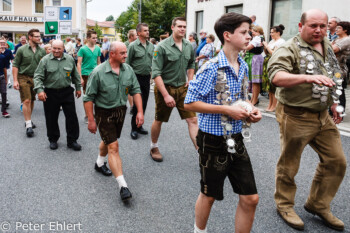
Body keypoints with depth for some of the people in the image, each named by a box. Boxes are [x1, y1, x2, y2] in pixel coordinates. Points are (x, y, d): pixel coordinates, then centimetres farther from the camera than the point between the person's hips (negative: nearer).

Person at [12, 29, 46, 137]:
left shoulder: (42, 51, 4)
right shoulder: (22, 50, -5)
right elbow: (15, 65, -3)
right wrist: (15, 80, -10)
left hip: (36, 78, 4)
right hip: (24, 78, -4)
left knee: (32, 101, 13)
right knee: (26, 101, -9)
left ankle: (29, 120, 30)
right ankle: (28, 125, -7)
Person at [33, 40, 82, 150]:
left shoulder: (70, 59, 5)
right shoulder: (45, 60, -4)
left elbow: (75, 75, 15)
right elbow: (38, 76, -5)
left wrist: (78, 87, 16)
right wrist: (39, 90, -16)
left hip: (67, 92, 2)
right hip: (50, 94, -1)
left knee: (72, 116, 1)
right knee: (51, 118, 7)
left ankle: (72, 140, 13)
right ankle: (53, 140, 25)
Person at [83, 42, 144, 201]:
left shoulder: (128, 70, -2)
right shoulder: (98, 72, -17)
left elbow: (135, 91, 4)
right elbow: (89, 98, -12)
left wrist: (140, 111, -5)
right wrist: (91, 120, -13)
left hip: (121, 111, 6)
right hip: (104, 113, -5)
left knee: (109, 140, 23)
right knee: (113, 147, -10)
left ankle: (100, 163, 52)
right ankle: (123, 186, -10)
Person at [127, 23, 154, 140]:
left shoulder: (151, 46, 9)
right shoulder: (133, 46, -9)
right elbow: (127, 63, -6)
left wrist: (151, 72, 13)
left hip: (147, 77, 6)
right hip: (137, 77, -6)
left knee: (144, 103, 10)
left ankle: (139, 126, 24)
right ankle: (134, 129, 5)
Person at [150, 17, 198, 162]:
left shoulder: (189, 46, 3)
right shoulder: (162, 47, -14)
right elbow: (156, 73, -18)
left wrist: (190, 80, 9)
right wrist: (166, 95, -23)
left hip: (183, 88, 4)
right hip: (165, 88, -4)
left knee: (192, 120, -2)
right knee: (159, 121, 11)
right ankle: (154, 147, 34)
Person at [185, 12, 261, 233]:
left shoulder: (243, 67, 5)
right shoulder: (211, 68, -18)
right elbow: (190, 103, -18)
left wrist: (252, 109, -3)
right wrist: (227, 110, -23)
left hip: (236, 139, 6)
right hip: (213, 141, -6)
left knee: (250, 198, 8)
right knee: (209, 195, 14)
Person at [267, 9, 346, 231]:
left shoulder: (327, 47, 11)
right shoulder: (290, 49, -15)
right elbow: (276, 76, -33)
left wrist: (333, 104, 21)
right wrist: (308, 78, -44)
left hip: (323, 116, 8)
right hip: (296, 117, -7)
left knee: (336, 161, 11)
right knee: (289, 164, 6)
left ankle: (318, 204, 29)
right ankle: (284, 204, 29)